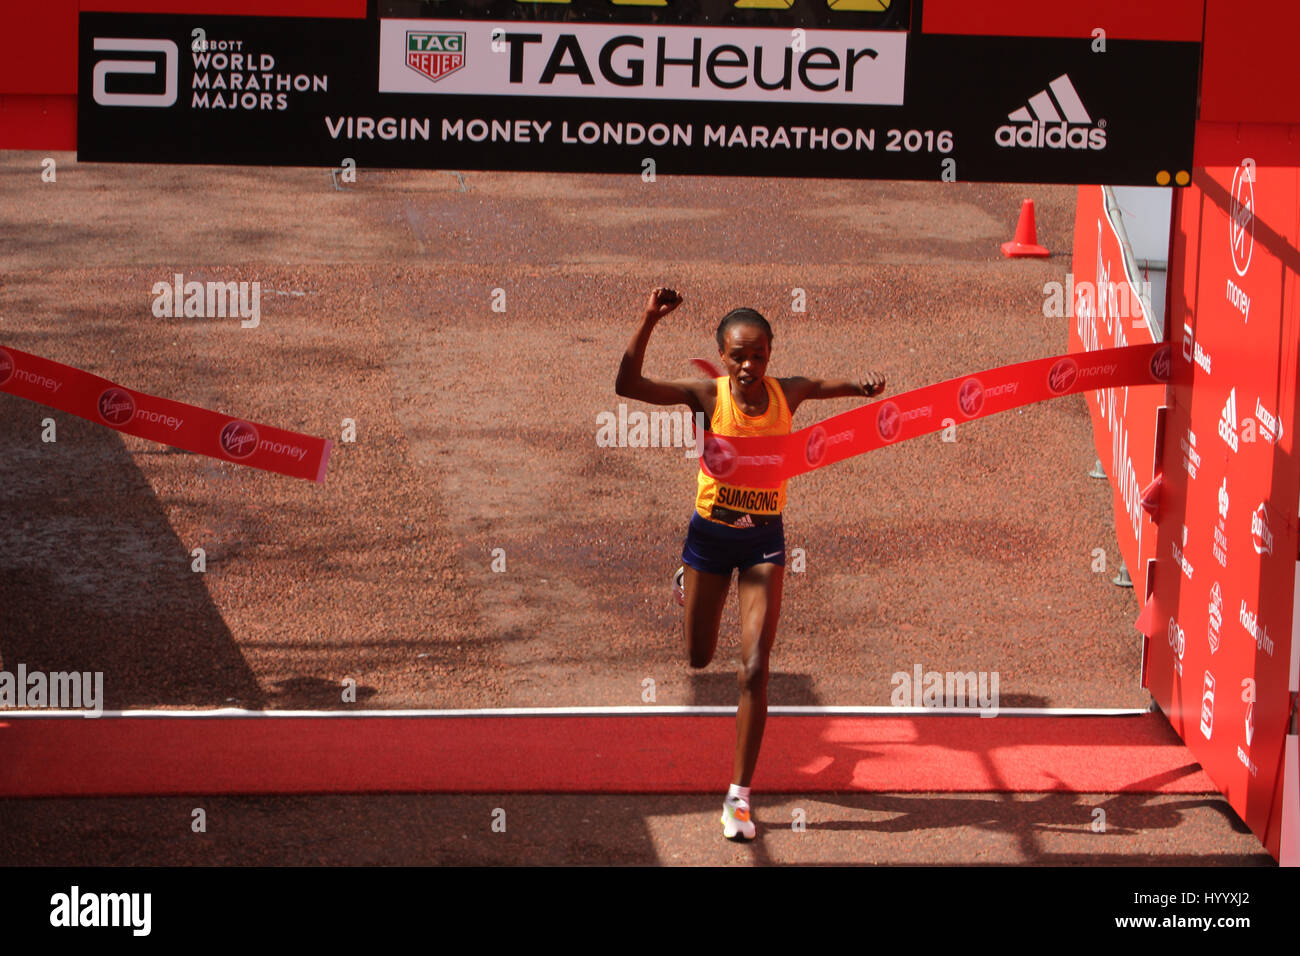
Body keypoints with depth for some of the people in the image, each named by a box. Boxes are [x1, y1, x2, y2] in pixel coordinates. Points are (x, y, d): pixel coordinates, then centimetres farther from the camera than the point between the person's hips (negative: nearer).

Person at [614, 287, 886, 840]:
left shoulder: (787, 394, -9)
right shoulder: (707, 395, -16)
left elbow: (855, 387, 1)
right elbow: (627, 386, -26)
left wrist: (869, 384, -23)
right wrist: (649, 322, -36)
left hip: (764, 539, 0)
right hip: (710, 534, 0)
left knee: (754, 669, -8)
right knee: (699, 656, 19)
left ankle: (739, 795, 1)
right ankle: (687, 583, 57)